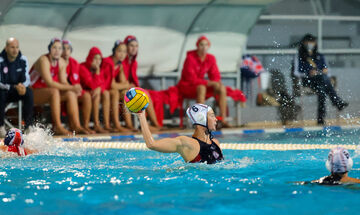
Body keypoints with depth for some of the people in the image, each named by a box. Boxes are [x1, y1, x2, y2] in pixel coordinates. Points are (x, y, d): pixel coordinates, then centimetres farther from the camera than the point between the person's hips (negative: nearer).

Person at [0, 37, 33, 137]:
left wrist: (23, 86, -26)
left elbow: (27, 79, -1)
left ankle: (28, 125, -24)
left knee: (29, 92, -28)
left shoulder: (23, 60, -3)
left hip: (16, 92, 3)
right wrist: (14, 87, -35)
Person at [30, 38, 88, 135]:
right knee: (54, 91, -34)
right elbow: (49, 83, -28)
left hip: (47, 92, 8)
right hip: (33, 92, -8)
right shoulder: (44, 61, -21)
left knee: (71, 94, -8)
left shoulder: (61, 62, 3)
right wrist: (71, 88, -30)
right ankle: (58, 127, -36)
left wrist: (74, 89, -20)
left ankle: (76, 125, -11)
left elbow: (63, 83, 2)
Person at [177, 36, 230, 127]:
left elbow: (215, 76, 4)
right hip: (186, 86, -6)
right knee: (201, 88, -39)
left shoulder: (211, 58, 1)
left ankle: (223, 119, -22)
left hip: (201, 85, 6)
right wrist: (208, 83, -28)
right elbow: (191, 78, -21)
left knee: (222, 88, -17)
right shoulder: (190, 58, -18)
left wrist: (217, 84, -19)